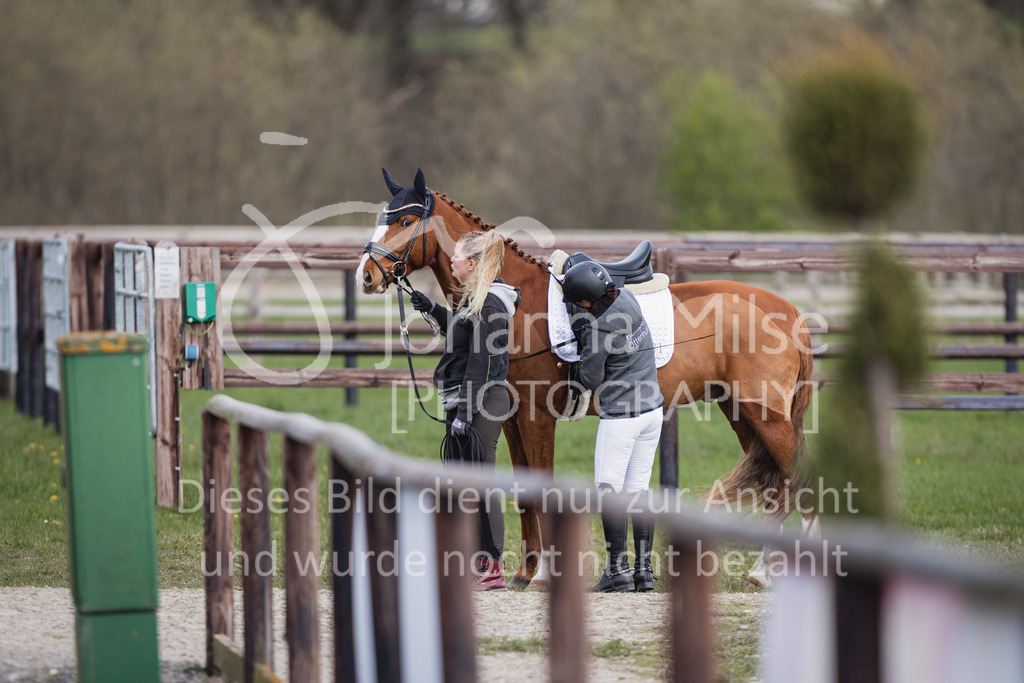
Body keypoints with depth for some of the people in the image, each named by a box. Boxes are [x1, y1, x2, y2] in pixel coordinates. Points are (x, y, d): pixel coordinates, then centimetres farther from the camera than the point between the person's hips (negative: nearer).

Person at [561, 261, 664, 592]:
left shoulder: (599, 330, -22)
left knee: (609, 489, 0)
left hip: (620, 417, -8)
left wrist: (579, 363, 6)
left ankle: (618, 569, -4)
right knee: (639, 489, 11)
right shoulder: (628, 299, -1)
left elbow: (591, 380, -11)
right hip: (652, 409, 8)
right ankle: (644, 570, 11)